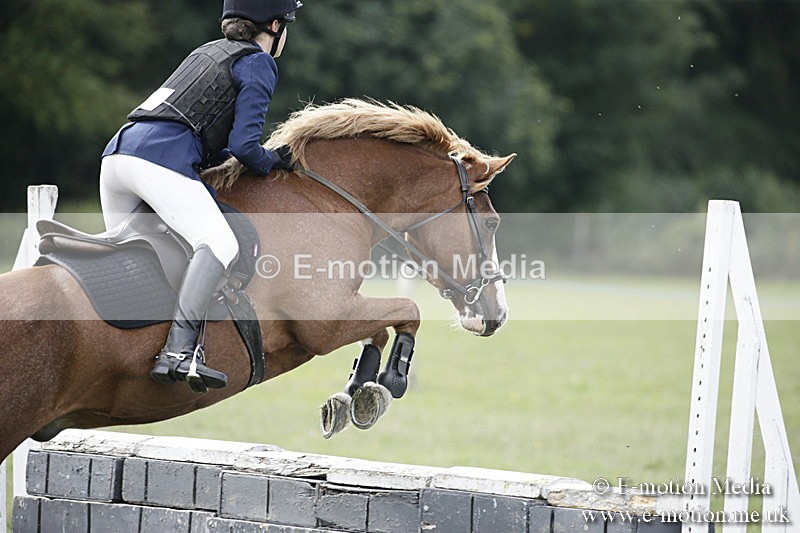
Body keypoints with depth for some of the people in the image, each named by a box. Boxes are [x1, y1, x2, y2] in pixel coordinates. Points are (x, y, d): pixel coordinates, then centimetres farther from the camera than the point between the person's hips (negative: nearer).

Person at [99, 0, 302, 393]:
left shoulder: (209, 52, 30)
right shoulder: (258, 64, 5)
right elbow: (243, 144, -4)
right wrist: (271, 163, 14)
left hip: (118, 152, 9)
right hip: (162, 158, -9)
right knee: (220, 244, -23)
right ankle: (178, 352, -38)